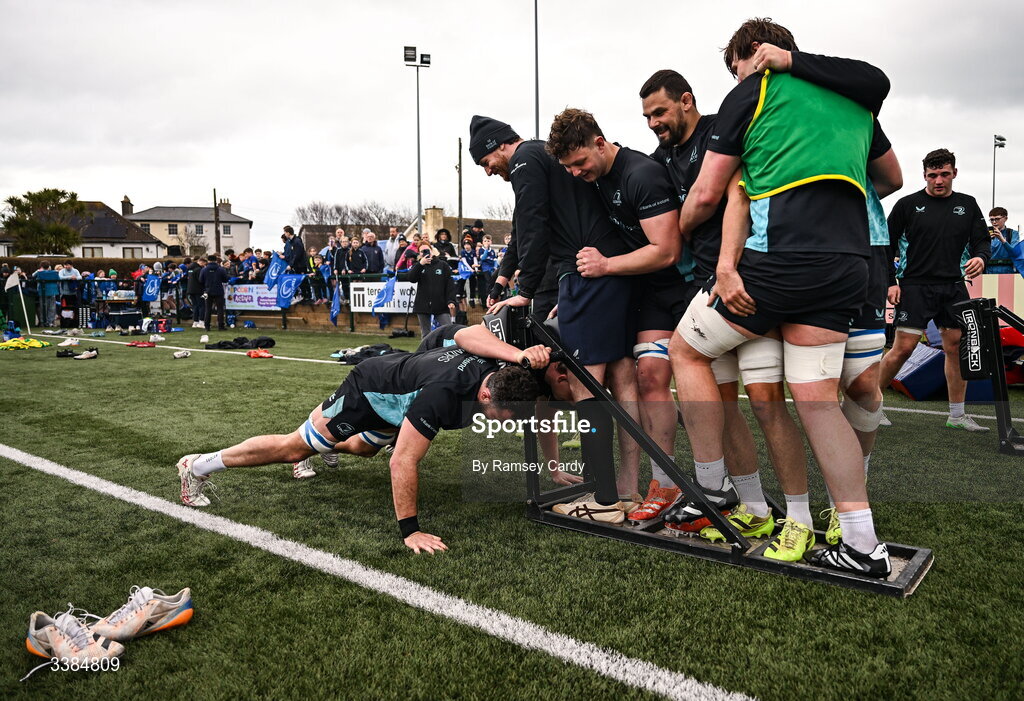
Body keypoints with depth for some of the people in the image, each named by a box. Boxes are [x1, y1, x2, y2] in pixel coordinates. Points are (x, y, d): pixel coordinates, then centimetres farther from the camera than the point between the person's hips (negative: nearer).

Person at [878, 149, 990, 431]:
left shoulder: (968, 205, 12)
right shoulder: (908, 204, 1)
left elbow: (982, 240, 12)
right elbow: (887, 245, 2)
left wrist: (980, 257, -12)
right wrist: (890, 283, -6)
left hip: (954, 287, 4)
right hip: (916, 286, -4)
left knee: (957, 348, 5)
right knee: (903, 348, -11)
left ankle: (957, 415, 15)